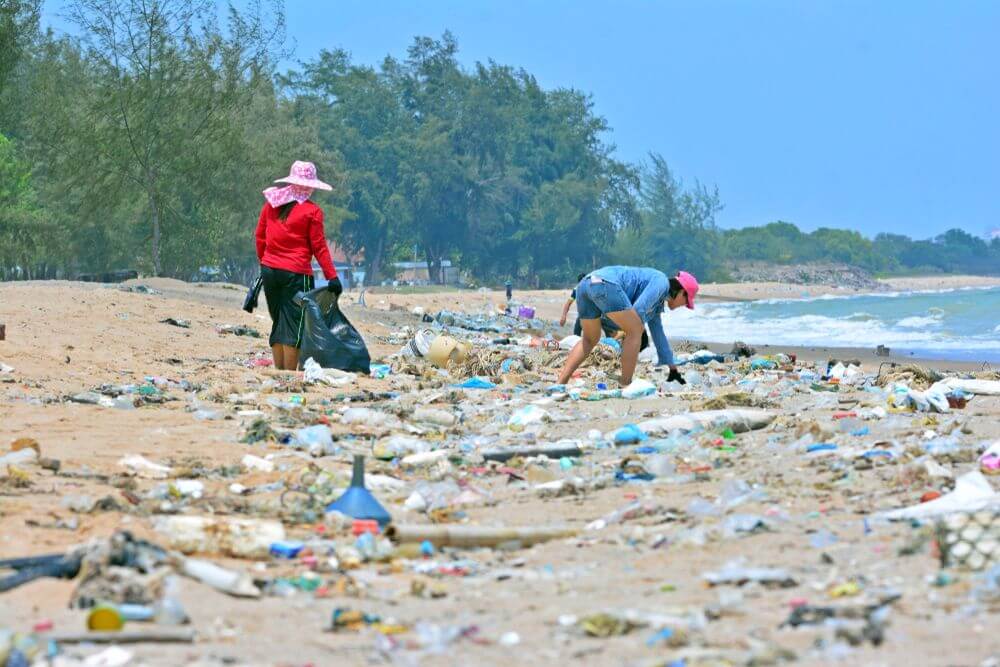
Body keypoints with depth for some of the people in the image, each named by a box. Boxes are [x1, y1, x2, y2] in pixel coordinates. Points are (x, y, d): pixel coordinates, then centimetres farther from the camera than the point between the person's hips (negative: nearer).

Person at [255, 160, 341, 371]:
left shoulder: (271, 203, 6)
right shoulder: (311, 211, -8)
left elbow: (260, 236, 12)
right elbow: (319, 247, -7)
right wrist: (332, 277, -3)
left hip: (269, 270, 5)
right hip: (296, 274, -5)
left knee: (278, 323, 14)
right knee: (294, 325, -2)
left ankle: (279, 371, 16)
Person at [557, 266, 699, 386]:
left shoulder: (657, 302, 34)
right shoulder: (662, 282, 6)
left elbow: (658, 334, 40)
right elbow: (638, 310, -7)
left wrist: (672, 369, 43)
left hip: (584, 285, 10)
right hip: (605, 284, -10)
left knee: (590, 340, 25)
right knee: (635, 331, -2)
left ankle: (560, 385, 12)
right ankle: (625, 386, -1)